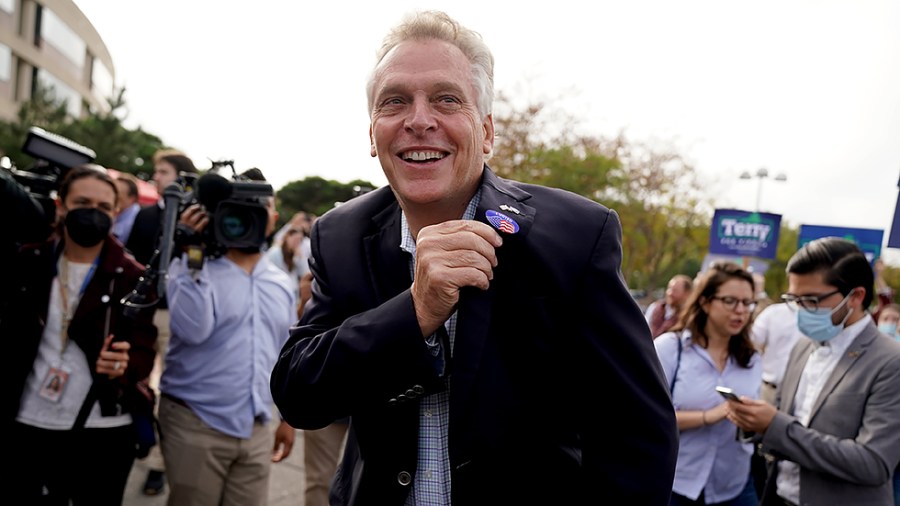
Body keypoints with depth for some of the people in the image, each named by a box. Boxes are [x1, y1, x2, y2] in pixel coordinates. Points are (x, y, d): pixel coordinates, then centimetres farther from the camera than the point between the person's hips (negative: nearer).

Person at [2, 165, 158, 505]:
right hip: (28, 426, 2)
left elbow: (144, 353, -6)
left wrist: (123, 367, -27)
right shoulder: (28, 261, 3)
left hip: (104, 431, -2)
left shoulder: (132, 276, -4)